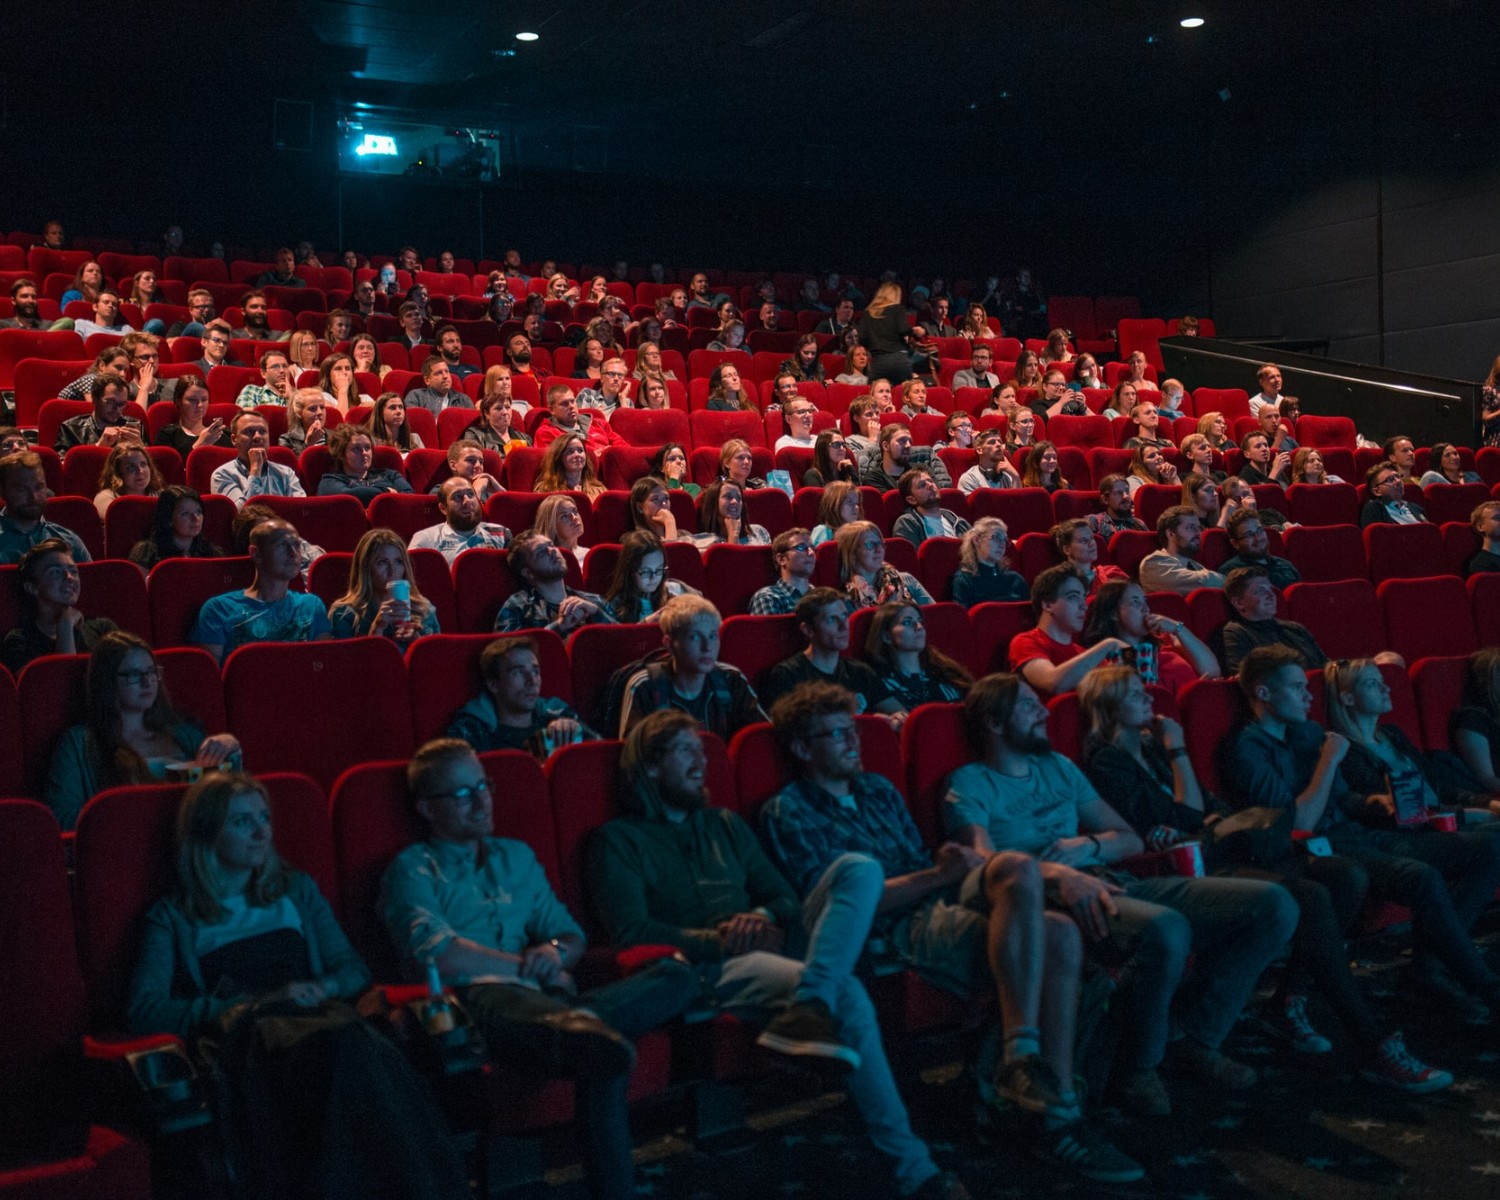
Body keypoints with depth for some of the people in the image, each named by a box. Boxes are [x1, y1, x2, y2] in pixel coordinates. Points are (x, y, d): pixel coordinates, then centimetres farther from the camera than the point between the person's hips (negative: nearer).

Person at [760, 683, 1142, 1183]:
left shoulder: (877, 789, 27)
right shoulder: (787, 812, 3)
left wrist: (959, 864, 2)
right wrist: (939, 875, -13)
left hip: (944, 907, 7)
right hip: (894, 931, -7)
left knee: (1058, 937, -22)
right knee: (1020, 869, -30)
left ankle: (1060, 1118, -21)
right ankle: (1020, 1058, -33)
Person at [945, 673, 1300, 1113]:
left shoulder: (1057, 766, 27)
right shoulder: (969, 785, 6)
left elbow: (1129, 839, 25)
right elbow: (985, 861, -13)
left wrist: (1089, 846, 1)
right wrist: (1058, 874, -30)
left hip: (1114, 882, 7)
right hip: (1052, 898, -7)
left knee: (1273, 904, -8)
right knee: (1164, 929, -39)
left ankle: (1197, 1035, 2)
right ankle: (1137, 1067, -14)